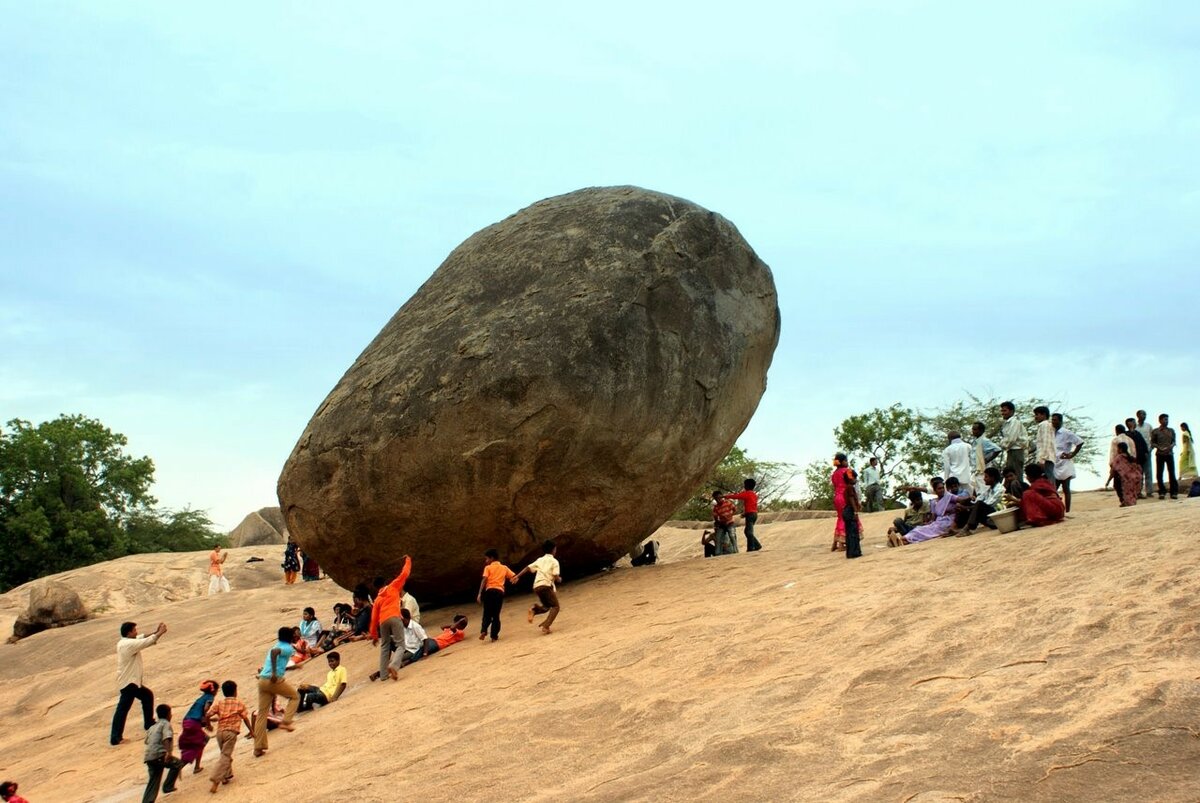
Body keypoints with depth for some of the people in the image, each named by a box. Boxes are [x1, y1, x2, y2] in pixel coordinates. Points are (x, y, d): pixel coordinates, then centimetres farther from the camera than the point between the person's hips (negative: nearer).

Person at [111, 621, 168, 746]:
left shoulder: (124, 642, 8)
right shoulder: (130, 644, -20)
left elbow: (143, 638, 15)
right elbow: (148, 642, -18)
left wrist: (156, 632, 4)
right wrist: (160, 633, -4)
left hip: (132, 681, 10)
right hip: (129, 682, -10)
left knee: (148, 695, 25)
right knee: (123, 709, -8)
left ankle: (149, 723, 35)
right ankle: (115, 738, -8)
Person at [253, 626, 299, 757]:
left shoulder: (277, 647, 24)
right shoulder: (288, 648, -1)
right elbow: (274, 652, -23)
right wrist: (274, 673, -27)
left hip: (262, 680, 7)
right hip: (275, 680, -7)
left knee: (262, 713, 8)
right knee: (295, 696, 18)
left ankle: (258, 748, 7)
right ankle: (285, 722, 2)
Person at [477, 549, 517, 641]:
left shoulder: (488, 568, 8)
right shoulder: (504, 568, 19)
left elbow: (484, 580, -5)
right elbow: (514, 577, 12)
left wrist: (479, 594, -9)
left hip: (490, 591, -2)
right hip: (500, 591, 2)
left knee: (487, 614, 6)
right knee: (496, 615, 9)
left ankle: (483, 631, -16)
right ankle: (494, 635, 2)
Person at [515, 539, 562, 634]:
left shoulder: (540, 560, 20)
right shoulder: (554, 561, 3)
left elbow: (528, 568, 11)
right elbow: (556, 577, -6)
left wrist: (517, 576, 11)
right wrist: (559, 579, 15)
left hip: (536, 586, 6)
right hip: (546, 585, -6)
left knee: (547, 606, 23)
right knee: (555, 606, 2)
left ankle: (534, 610, -8)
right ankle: (546, 626, -17)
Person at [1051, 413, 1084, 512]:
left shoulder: (1066, 433, -6)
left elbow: (1080, 442, -9)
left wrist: (1072, 454, -11)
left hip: (1064, 466, -7)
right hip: (1054, 465, 7)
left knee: (1066, 489, -4)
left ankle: (1067, 511, -2)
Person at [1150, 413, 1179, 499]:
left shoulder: (1171, 431, 10)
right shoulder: (1155, 431, 1)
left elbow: (1174, 441, 12)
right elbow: (1152, 443, 1)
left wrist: (1171, 446, -9)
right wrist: (1159, 448, -14)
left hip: (1170, 454, 2)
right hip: (1160, 454, -2)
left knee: (1172, 473, -2)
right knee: (1159, 474, -2)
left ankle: (1174, 492, 2)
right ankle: (1162, 492, 8)